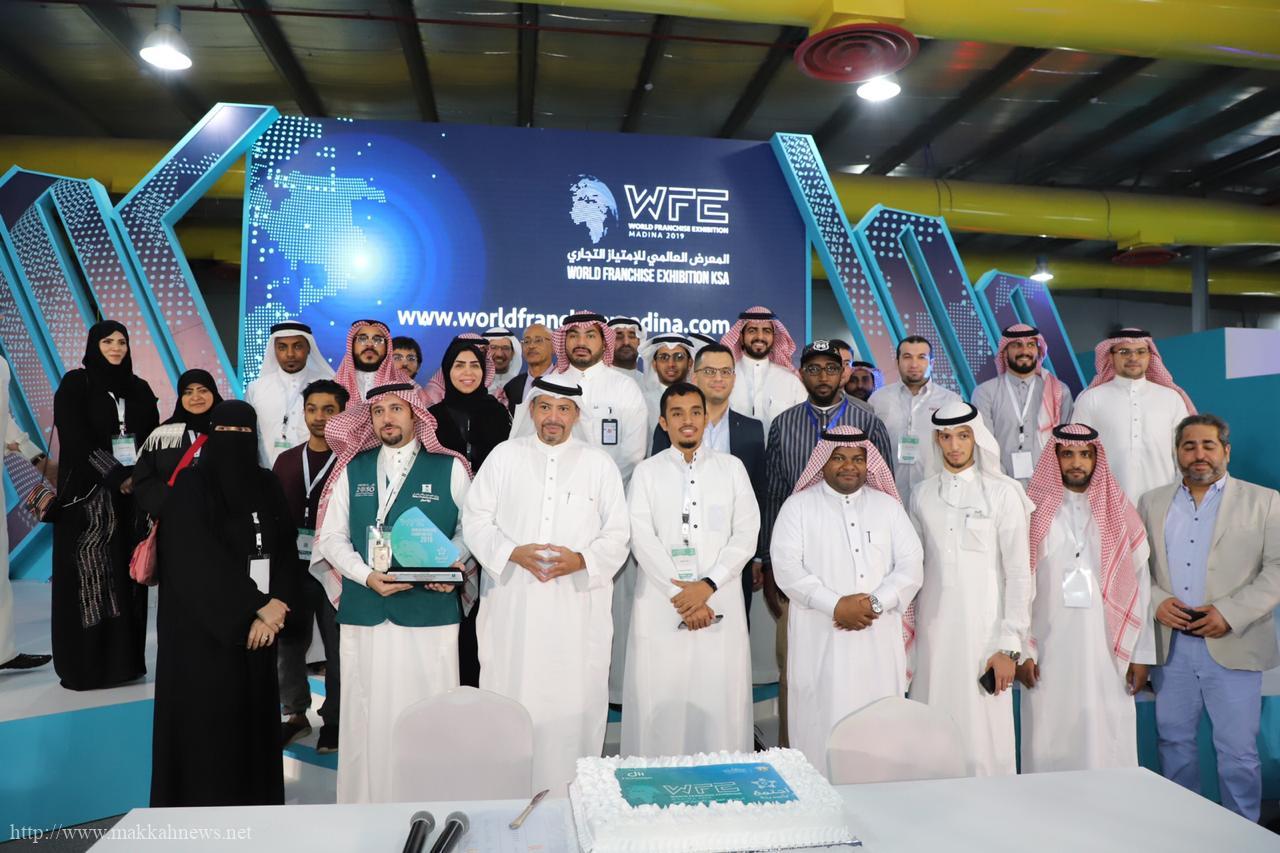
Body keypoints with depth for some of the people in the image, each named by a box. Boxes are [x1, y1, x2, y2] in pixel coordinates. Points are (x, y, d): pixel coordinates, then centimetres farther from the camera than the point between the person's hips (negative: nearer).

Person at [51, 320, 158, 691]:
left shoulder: (139, 389, 13)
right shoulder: (75, 385, 1)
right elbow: (76, 440, -9)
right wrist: (117, 477, -15)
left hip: (132, 494, 4)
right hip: (88, 494, -4)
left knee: (127, 576, 4)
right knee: (89, 576, -4)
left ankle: (125, 660, 10)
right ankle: (84, 665, 3)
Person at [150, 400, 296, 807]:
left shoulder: (267, 484, 9)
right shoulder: (191, 484, -7)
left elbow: (286, 548, 4)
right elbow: (198, 559, -15)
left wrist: (274, 606, -11)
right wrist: (258, 606, -16)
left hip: (258, 624, 5)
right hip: (203, 627, -4)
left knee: (253, 719, 9)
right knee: (206, 722, 0)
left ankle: (255, 807, 20)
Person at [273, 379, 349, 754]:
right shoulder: (286, 461, 11)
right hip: (292, 567, 4)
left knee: (338, 647, 3)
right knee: (289, 642, 10)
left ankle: (334, 719, 18)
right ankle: (295, 714, 26)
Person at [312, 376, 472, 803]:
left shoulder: (449, 468, 4)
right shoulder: (352, 470, 11)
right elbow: (332, 536, 8)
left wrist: (453, 564, -13)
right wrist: (366, 575, -8)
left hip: (431, 611, -2)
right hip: (364, 612, 2)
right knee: (368, 715, 7)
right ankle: (366, 804, 21)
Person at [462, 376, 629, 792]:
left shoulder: (600, 464, 6)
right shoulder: (504, 455, 7)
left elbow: (617, 535, 5)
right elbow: (475, 520, 5)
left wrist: (582, 560, -14)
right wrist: (512, 552, -12)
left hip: (577, 606, 0)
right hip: (513, 604, 1)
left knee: (572, 702, 2)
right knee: (511, 698, 5)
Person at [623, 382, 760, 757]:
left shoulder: (732, 468, 9)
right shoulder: (647, 472, 6)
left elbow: (746, 535, 1)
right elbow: (643, 541, -3)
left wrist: (707, 585, -11)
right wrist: (681, 597, -11)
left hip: (720, 604, 1)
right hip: (662, 608, 0)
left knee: (720, 701, 1)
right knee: (661, 704, 1)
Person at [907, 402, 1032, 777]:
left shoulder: (1002, 493, -1)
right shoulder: (922, 494, 8)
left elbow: (1019, 574, -3)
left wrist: (1010, 646, -7)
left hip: (983, 630, -3)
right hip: (932, 630, 3)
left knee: (982, 733, -2)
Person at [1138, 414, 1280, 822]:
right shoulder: (1152, 503, 10)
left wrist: (1230, 612, -14)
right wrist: (1156, 600, -10)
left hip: (1233, 647, -2)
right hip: (1170, 646, 3)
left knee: (1238, 751, 2)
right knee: (1174, 742, 11)